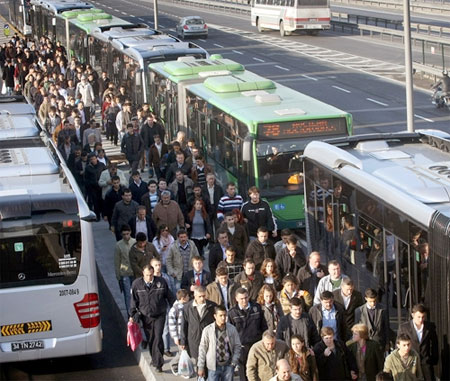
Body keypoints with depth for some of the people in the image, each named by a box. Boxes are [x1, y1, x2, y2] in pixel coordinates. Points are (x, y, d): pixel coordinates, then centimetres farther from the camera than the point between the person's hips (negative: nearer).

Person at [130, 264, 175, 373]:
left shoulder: (161, 282, -8)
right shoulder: (137, 284, -7)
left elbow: (170, 297, 4)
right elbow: (134, 301, 3)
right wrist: (132, 315, 4)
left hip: (159, 315, -2)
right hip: (146, 316, 2)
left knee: (158, 338, -9)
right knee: (150, 339, 11)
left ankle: (158, 364, -6)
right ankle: (154, 359, 30)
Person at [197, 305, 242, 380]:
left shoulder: (232, 329, -1)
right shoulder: (208, 330, -8)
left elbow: (237, 346, 8)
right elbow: (202, 349, -1)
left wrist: (234, 362, -2)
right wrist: (201, 367, 0)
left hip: (228, 365, 2)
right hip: (214, 366, -2)